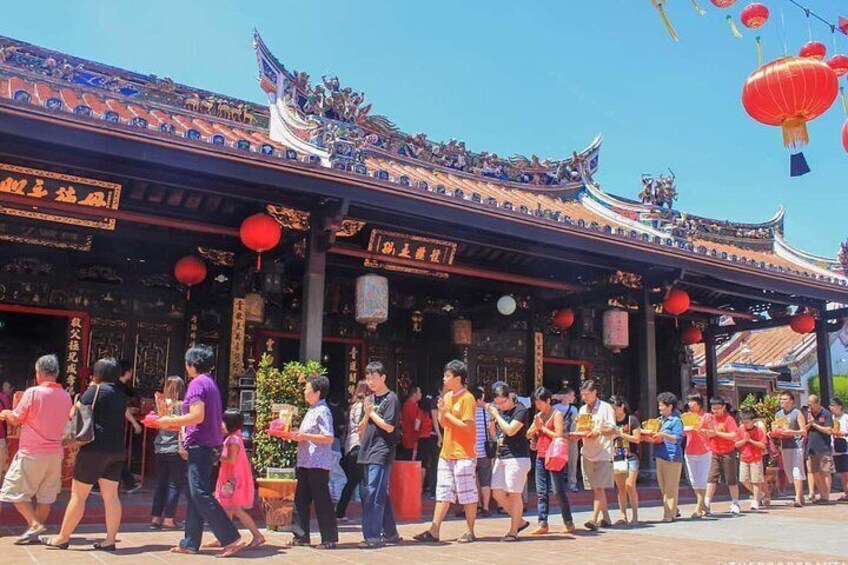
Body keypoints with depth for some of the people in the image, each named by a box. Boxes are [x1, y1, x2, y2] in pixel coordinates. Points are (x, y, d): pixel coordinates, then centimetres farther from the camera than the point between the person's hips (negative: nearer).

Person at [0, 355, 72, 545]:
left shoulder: (33, 392, -14)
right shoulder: (66, 396, 3)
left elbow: (16, 420, -5)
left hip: (31, 453, -6)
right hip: (55, 453, 6)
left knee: (16, 491, 6)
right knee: (46, 496, 11)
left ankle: (34, 524, -6)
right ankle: (35, 533, 16)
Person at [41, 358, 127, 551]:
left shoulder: (94, 390, -7)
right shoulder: (121, 394, 12)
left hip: (95, 448, -6)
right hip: (117, 450, 6)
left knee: (78, 495, 3)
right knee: (111, 495, 5)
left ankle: (62, 538, 12)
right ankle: (110, 540, 4)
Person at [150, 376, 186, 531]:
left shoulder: (161, 404, 8)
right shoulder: (181, 405, -7)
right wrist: (183, 448, -13)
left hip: (160, 449, 5)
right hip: (175, 450, -5)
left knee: (161, 484, 12)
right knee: (174, 485, 2)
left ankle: (155, 518, 14)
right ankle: (169, 518, 1)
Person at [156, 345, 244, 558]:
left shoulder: (197, 383, -11)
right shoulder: (211, 383, 17)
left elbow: (197, 416, -21)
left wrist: (170, 421, -7)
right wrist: (176, 423, 22)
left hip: (200, 445, -10)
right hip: (211, 444, 10)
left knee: (201, 494, -9)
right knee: (195, 494, 12)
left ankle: (232, 539, -12)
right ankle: (190, 542, 16)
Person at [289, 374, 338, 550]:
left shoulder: (323, 411, -13)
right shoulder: (311, 411, 16)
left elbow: (328, 438, -21)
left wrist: (305, 436, -21)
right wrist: (298, 435, 8)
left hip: (318, 464, -10)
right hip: (304, 462, 10)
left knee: (322, 500, -3)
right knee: (300, 499, 12)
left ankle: (330, 538, 5)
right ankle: (301, 535, 20)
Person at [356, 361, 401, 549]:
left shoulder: (391, 399, -5)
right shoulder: (370, 399, 17)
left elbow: (389, 426, -14)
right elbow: (362, 429, 16)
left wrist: (372, 413, -6)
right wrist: (367, 414, -2)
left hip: (382, 453, -8)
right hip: (368, 452, 8)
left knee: (374, 494, -11)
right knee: (381, 495, 12)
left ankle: (372, 536, -9)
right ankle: (390, 533, 21)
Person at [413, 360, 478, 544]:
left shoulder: (467, 398, -12)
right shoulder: (447, 396, 13)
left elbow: (468, 426, -19)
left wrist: (448, 413, -13)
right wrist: (441, 412, -4)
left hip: (463, 454, -8)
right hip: (446, 452, 8)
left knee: (467, 494, 2)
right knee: (443, 493, 9)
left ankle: (470, 532, 12)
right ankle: (434, 531, 10)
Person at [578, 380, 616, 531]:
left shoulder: (605, 408, -5)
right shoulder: (582, 409, 14)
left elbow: (612, 430, -10)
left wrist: (598, 432, -27)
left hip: (603, 453, -6)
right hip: (587, 453, 7)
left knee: (599, 487, -11)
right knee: (595, 488, 10)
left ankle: (594, 519, -14)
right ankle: (605, 518, 21)